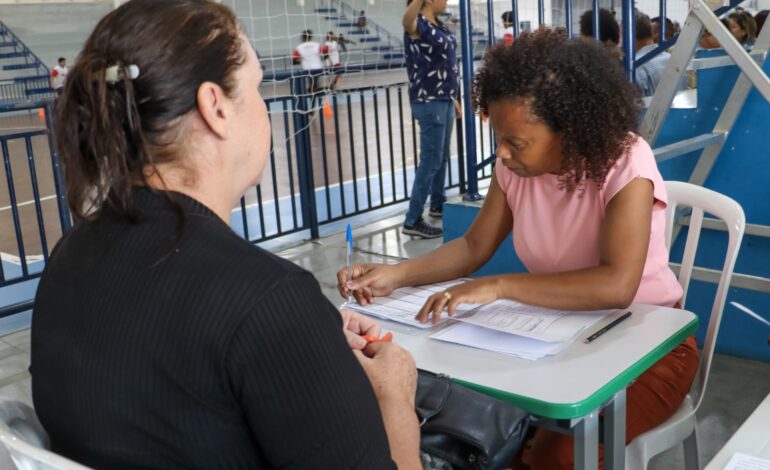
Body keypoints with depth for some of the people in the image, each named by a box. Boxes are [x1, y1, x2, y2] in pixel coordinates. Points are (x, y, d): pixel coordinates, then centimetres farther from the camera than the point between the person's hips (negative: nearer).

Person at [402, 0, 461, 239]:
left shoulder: (439, 26, 12)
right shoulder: (419, 25, -15)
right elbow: (406, 21, -42)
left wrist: (453, 98, 23)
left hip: (444, 100, 9)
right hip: (429, 102, -9)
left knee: (442, 157, 19)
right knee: (431, 161, -8)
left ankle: (438, 204, 35)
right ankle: (412, 220, -2)